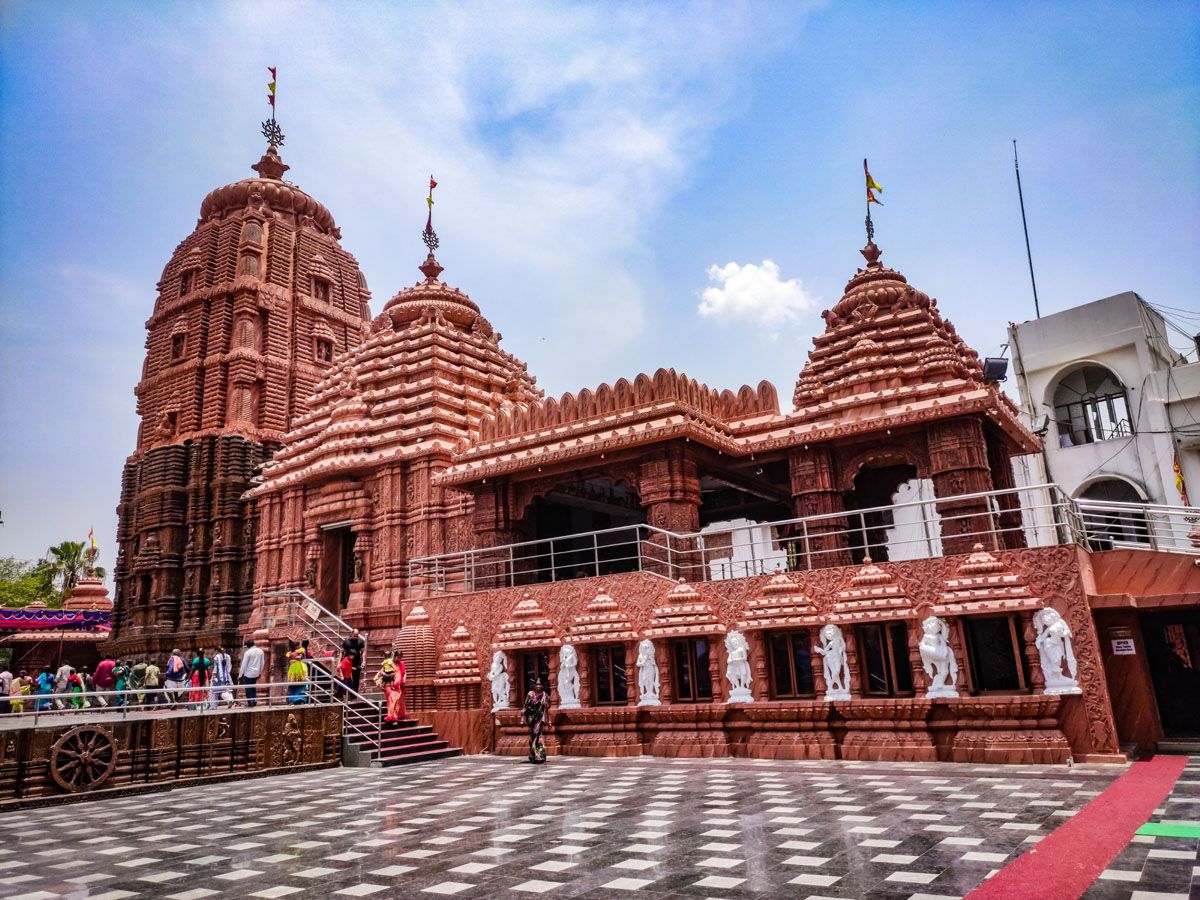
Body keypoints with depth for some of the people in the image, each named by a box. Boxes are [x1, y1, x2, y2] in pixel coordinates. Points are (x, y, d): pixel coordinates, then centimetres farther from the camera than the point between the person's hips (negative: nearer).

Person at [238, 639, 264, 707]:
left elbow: (244, 665, -12)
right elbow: (262, 663, 10)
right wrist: (260, 672, 20)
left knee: (248, 688, 4)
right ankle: (254, 700, 16)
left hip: (248, 673, -6)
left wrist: (240, 675, -4)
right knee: (253, 687, 19)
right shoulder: (260, 651, 2)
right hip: (256, 673, 6)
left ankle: (250, 702, 5)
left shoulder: (248, 653, -15)